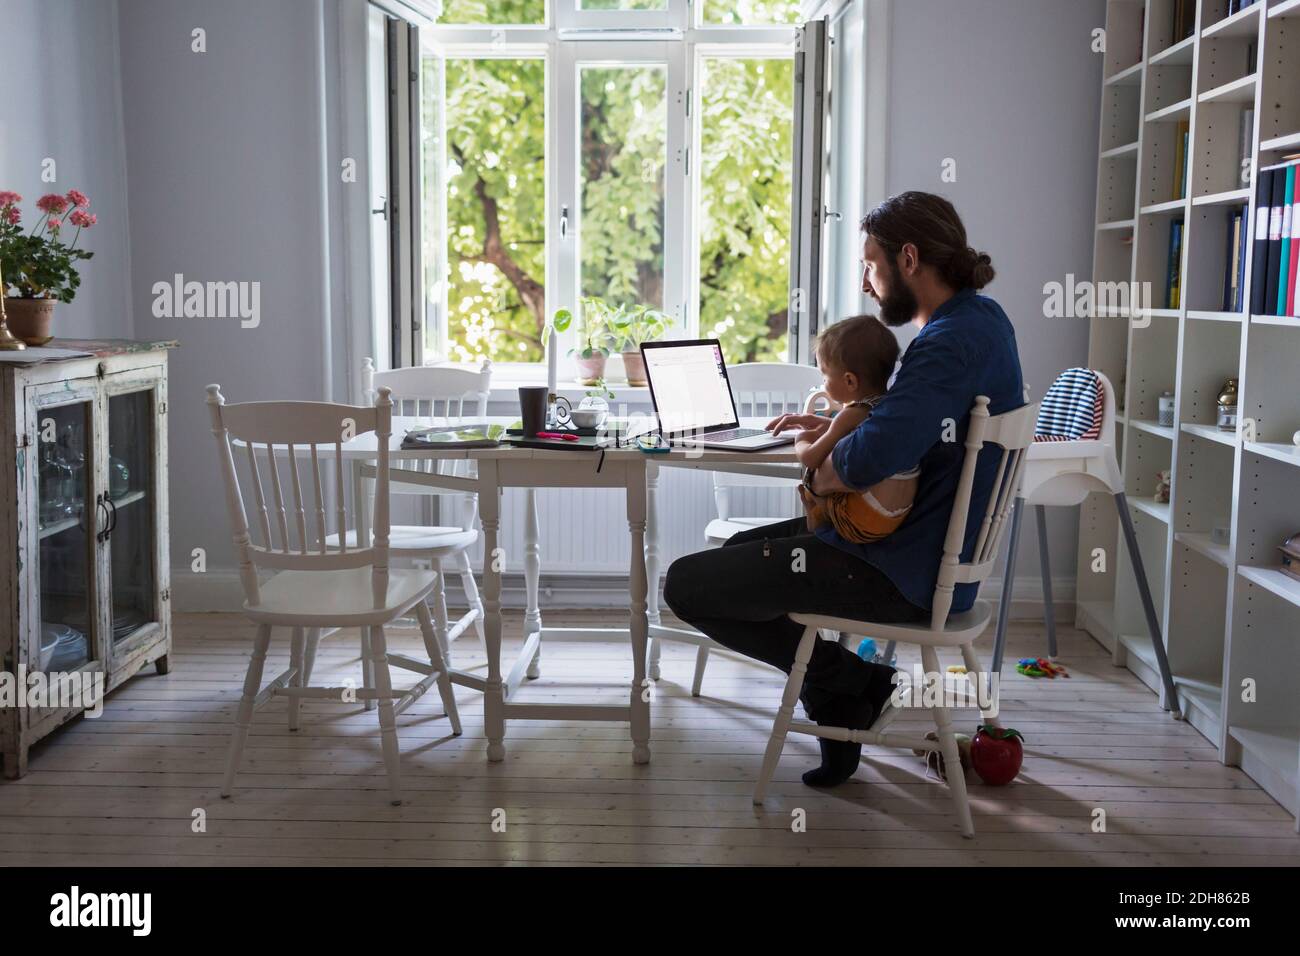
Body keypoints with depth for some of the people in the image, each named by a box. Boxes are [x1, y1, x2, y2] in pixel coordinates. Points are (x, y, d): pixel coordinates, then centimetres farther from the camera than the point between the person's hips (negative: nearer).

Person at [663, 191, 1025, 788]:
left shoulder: (953, 341, -24)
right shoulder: (980, 319, 9)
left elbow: (873, 458, -36)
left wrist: (820, 478, -14)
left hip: (903, 575, -11)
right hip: (929, 550, 11)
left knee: (686, 585, -8)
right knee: (734, 553, 25)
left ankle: (856, 683, 4)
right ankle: (841, 721, 22)